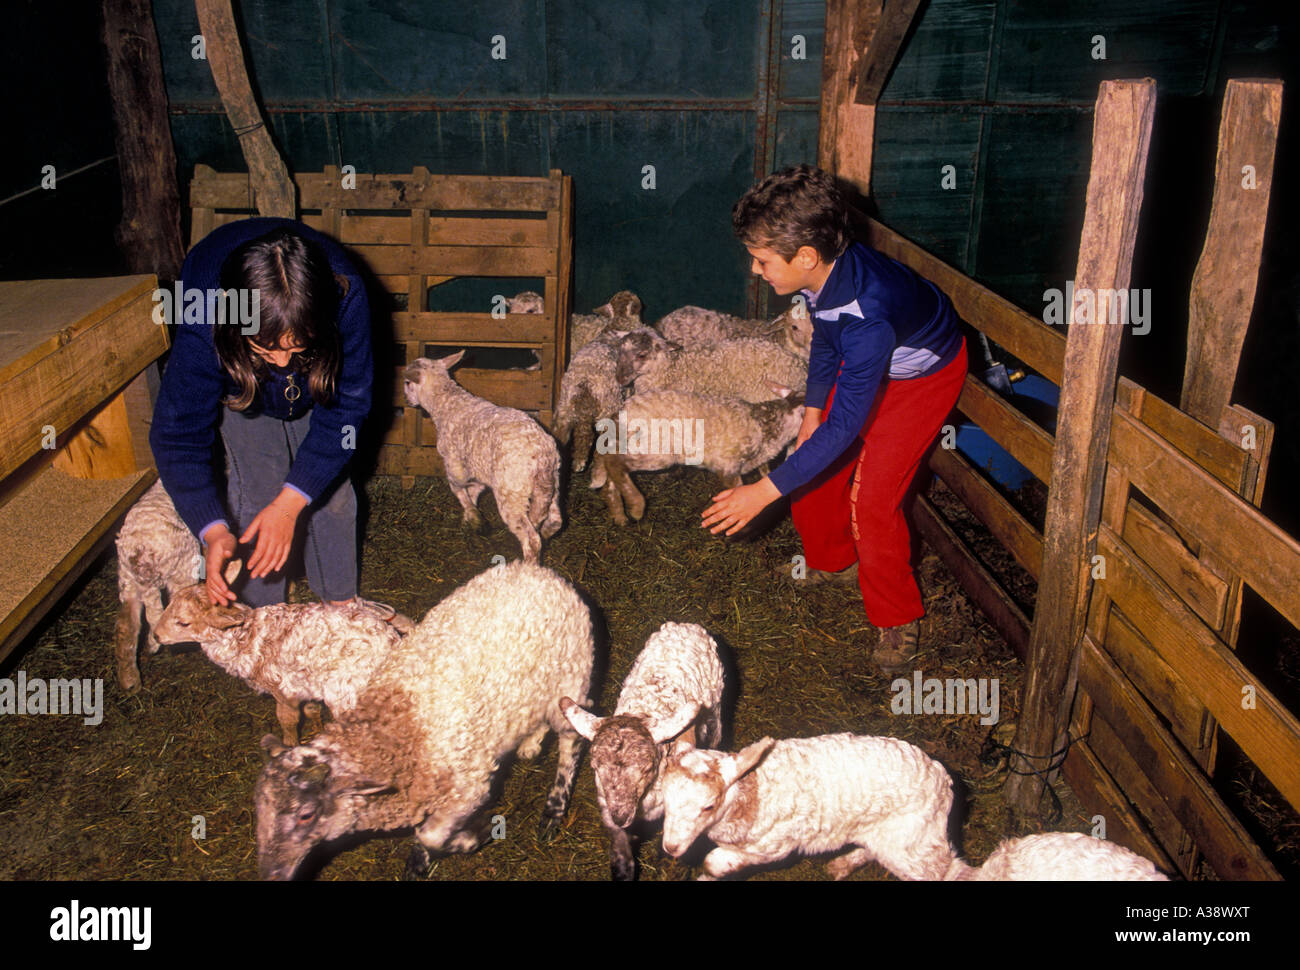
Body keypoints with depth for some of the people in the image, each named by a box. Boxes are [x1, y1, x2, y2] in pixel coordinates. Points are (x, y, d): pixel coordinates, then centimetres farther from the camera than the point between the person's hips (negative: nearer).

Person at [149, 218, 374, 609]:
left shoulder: (346, 294, -43)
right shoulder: (202, 317, -43)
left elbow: (346, 406, -31)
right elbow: (178, 433, -33)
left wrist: (290, 503, -36)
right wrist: (213, 530, -45)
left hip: (315, 378, 1)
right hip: (237, 376, -1)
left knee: (329, 484, 1)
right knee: (257, 485, -9)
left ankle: (341, 598, 21)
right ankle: (263, 614, 8)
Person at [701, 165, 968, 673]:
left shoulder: (866, 313, -44)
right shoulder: (824, 270, -20)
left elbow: (845, 425, -40)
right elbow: (826, 340, 3)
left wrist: (764, 491, -39)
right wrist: (812, 412, 1)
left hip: (926, 372, -8)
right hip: (867, 361, 8)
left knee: (872, 496, -12)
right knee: (813, 463, 8)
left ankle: (898, 620, 9)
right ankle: (832, 560, 35)